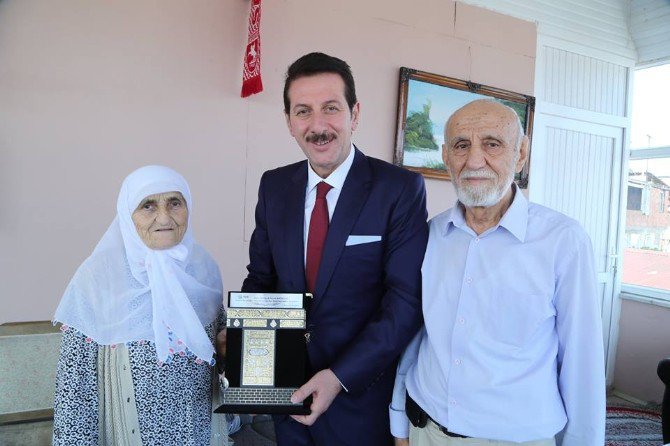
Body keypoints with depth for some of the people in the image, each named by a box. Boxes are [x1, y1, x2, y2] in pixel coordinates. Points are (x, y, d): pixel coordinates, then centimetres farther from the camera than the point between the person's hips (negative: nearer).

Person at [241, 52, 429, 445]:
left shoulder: (401, 189, -15)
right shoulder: (274, 186, -1)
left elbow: (406, 299, -17)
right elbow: (261, 276, 7)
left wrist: (340, 377, -21)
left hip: (361, 395, -4)